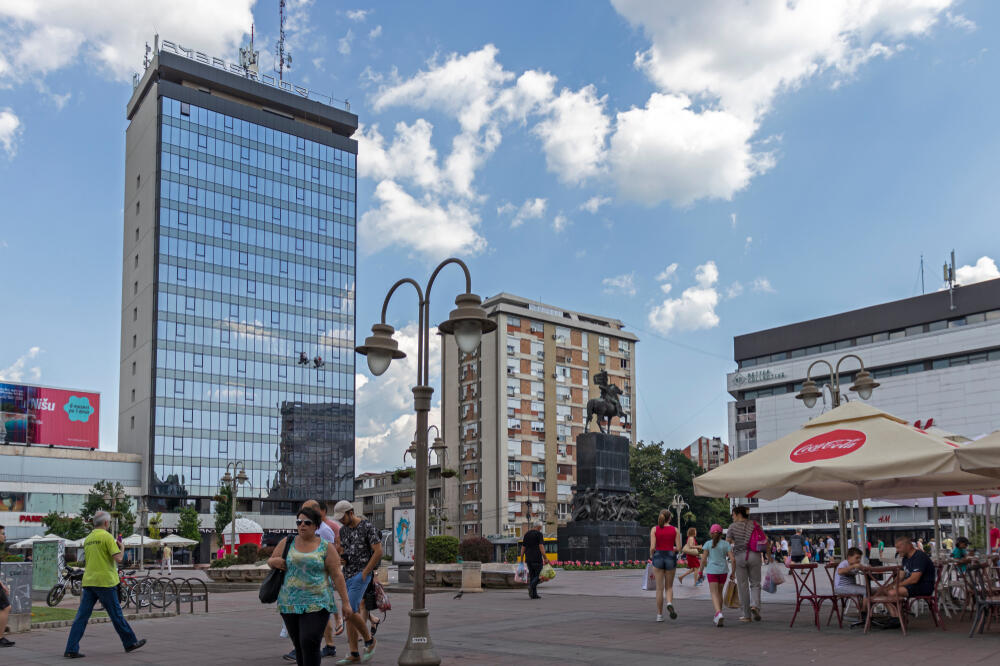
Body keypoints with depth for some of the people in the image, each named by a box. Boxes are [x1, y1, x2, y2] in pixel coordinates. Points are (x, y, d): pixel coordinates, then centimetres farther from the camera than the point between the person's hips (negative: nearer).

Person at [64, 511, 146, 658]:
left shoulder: (87, 539, 14)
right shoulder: (107, 536, -10)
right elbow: (118, 558, -15)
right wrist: (121, 547, 3)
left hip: (88, 581, 7)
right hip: (105, 581, -7)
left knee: (81, 616, 3)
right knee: (116, 614, 5)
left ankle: (71, 650, -2)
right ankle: (130, 642, 17)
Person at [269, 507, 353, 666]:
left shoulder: (326, 547, -1)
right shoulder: (287, 542, 6)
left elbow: (337, 576, -1)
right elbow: (270, 561, 17)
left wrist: (345, 602, -5)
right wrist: (275, 561, -7)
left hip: (317, 604, -3)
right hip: (290, 604, 3)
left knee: (310, 644, -14)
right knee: (299, 646, 8)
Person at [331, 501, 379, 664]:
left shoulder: (367, 527, -10)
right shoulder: (343, 530, 12)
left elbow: (378, 551, -13)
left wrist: (365, 573, -14)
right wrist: (340, 557, -1)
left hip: (361, 575, -8)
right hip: (347, 576, 8)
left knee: (349, 611, -15)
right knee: (349, 614, 5)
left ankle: (369, 640, 6)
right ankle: (354, 655, 11)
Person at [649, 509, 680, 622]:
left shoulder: (654, 529, -2)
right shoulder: (675, 530, 0)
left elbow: (652, 547, -9)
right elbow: (679, 548, -3)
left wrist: (651, 555, 10)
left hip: (658, 557, 0)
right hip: (670, 558, 0)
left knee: (659, 588, 6)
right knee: (669, 586, 15)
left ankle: (659, 615, 7)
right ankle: (670, 603, -16)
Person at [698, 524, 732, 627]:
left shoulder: (708, 544, 0)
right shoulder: (726, 544, 3)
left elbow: (703, 559, -5)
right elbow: (732, 558, -3)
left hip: (712, 571, -2)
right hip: (723, 571, 2)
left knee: (714, 593, -4)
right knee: (719, 592, 17)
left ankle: (719, 613, -27)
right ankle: (717, 616, 24)